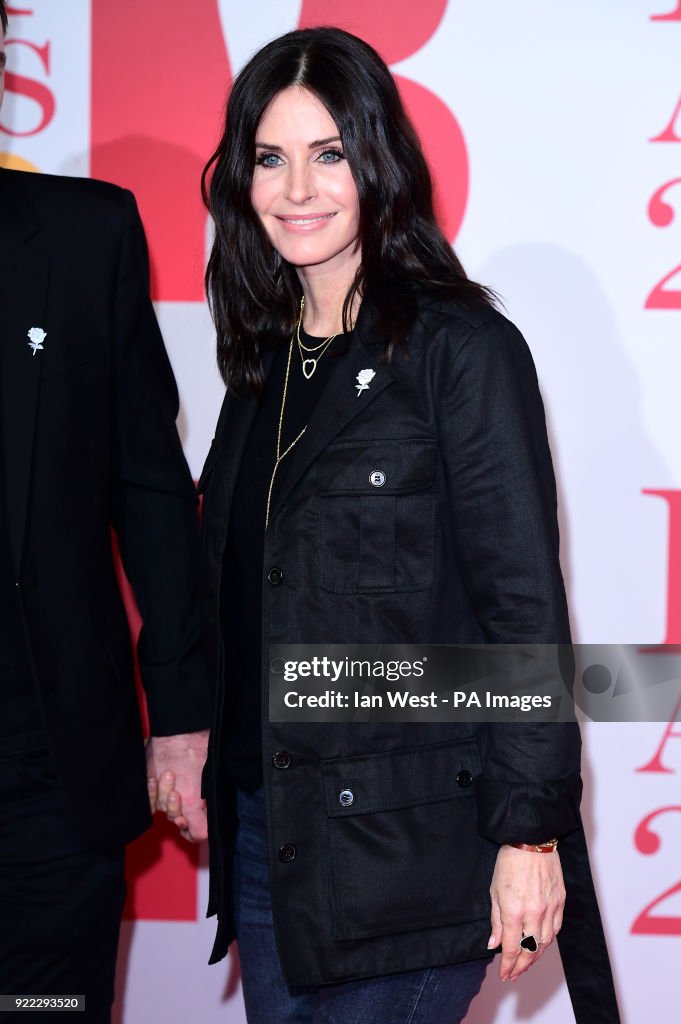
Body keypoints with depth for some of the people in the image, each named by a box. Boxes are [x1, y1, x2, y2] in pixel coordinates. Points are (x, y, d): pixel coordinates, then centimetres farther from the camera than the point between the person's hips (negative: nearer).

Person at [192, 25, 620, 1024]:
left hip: (406, 833, -6)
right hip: (262, 826, 7)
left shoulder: (462, 348, -10)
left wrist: (532, 831, -15)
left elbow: (525, 605, -13)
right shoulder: (263, 355, 10)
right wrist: (212, 770, 14)